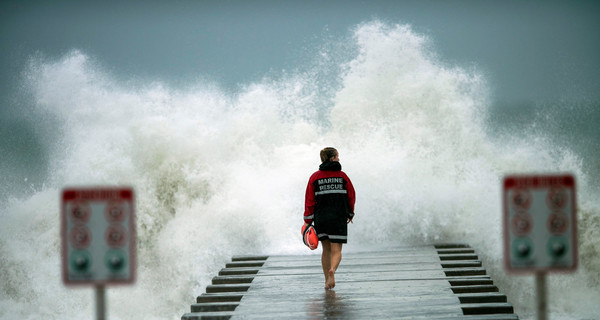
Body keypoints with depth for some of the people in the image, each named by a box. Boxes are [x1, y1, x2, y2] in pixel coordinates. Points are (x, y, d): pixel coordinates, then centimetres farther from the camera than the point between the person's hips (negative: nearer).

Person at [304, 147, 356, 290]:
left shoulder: (315, 177, 1)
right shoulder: (342, 176, -1)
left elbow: (309, 201, -2)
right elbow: (351, 197, 6)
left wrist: (308, 222, 3)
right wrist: (350, 213, 23)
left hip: (320, 218, 2)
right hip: (339, 219, -2)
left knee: (326, 250, 16)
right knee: (336, 250, -2)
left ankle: (327, 280, 17)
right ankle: (332, 270, -32)